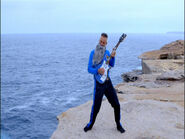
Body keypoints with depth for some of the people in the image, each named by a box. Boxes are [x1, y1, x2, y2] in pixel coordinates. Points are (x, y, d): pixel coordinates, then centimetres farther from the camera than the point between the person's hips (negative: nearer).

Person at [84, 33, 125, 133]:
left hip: (108, 82, 4)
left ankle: (118, 125, 23)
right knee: (96, 107, 3)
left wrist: (113, 57, -5)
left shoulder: (107, 52, 6)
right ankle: (90, 124, 28)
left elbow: (112, 65, 13)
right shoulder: (93, 53, -6)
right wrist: (97, 71, -27)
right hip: (99, 83, -4)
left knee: (116, 105, 5)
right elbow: (89, 69, -9)